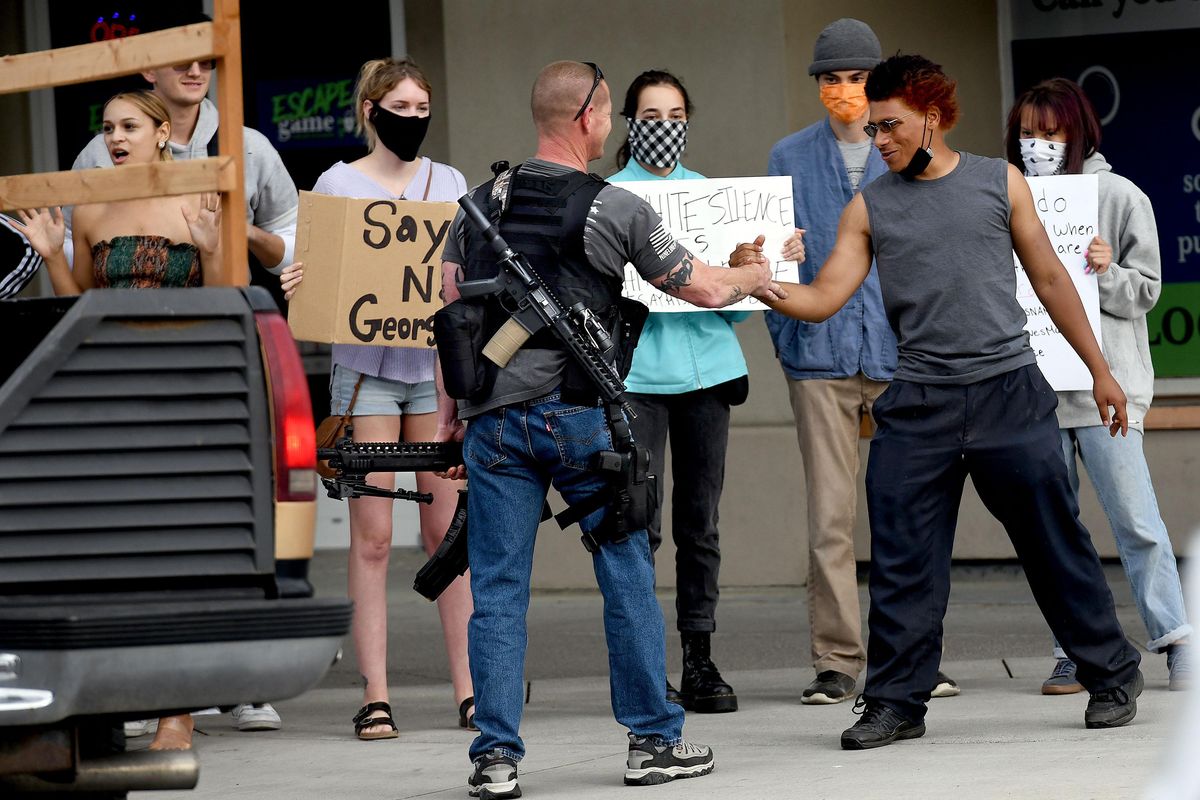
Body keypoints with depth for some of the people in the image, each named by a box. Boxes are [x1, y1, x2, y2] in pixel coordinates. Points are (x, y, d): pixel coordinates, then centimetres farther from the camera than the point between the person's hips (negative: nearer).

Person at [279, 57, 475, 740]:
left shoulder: (451, 184, 12)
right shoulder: (337, 185, 3)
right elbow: (314, 277, 4)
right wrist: (293, 288, -18)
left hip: (439, 367, 2)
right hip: (366, 368, -2)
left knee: (450, 530, 1)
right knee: (373, 535, -4)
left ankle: (469, 687, 5)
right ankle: (375, 694, -3)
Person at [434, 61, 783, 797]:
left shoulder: (481, 205, 8)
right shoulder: (616, 209, -2)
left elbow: (452, 314, 9)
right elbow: (702, 289, 7)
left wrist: (449, 412, 15)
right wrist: (755, 278, 28)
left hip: (495, 422, 3)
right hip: (579, 416, -3)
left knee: (498, 591, 3)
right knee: (628, 576, 10)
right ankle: (655, 741, 15)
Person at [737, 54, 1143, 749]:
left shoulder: (999, 182, 6)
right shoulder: (870, 208, 8)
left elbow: (1050, 278, 12)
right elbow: (822, 300, 3)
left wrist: (1100, 371, 13)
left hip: (1010, 392, -1)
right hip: (918, 404, 2)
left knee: (1056, 544, 3)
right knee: (902, 558, -1)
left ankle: (1114, 678, 16)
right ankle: (896, 703, 7)